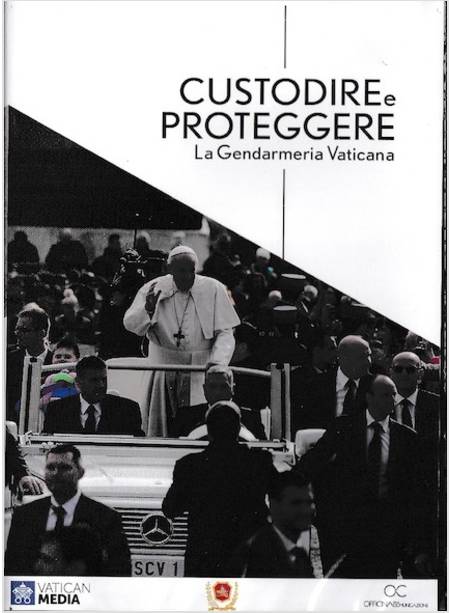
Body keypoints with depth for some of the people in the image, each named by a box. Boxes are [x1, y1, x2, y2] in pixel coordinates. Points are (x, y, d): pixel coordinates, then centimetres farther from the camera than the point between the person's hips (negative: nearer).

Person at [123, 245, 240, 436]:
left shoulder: (213, 290, -2)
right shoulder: (153, 289, 2)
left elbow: (225, 334, -4)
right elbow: (131, 325, -4)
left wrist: (218, 361, -22)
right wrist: (147, 309, -26)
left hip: (201, 371, -1)